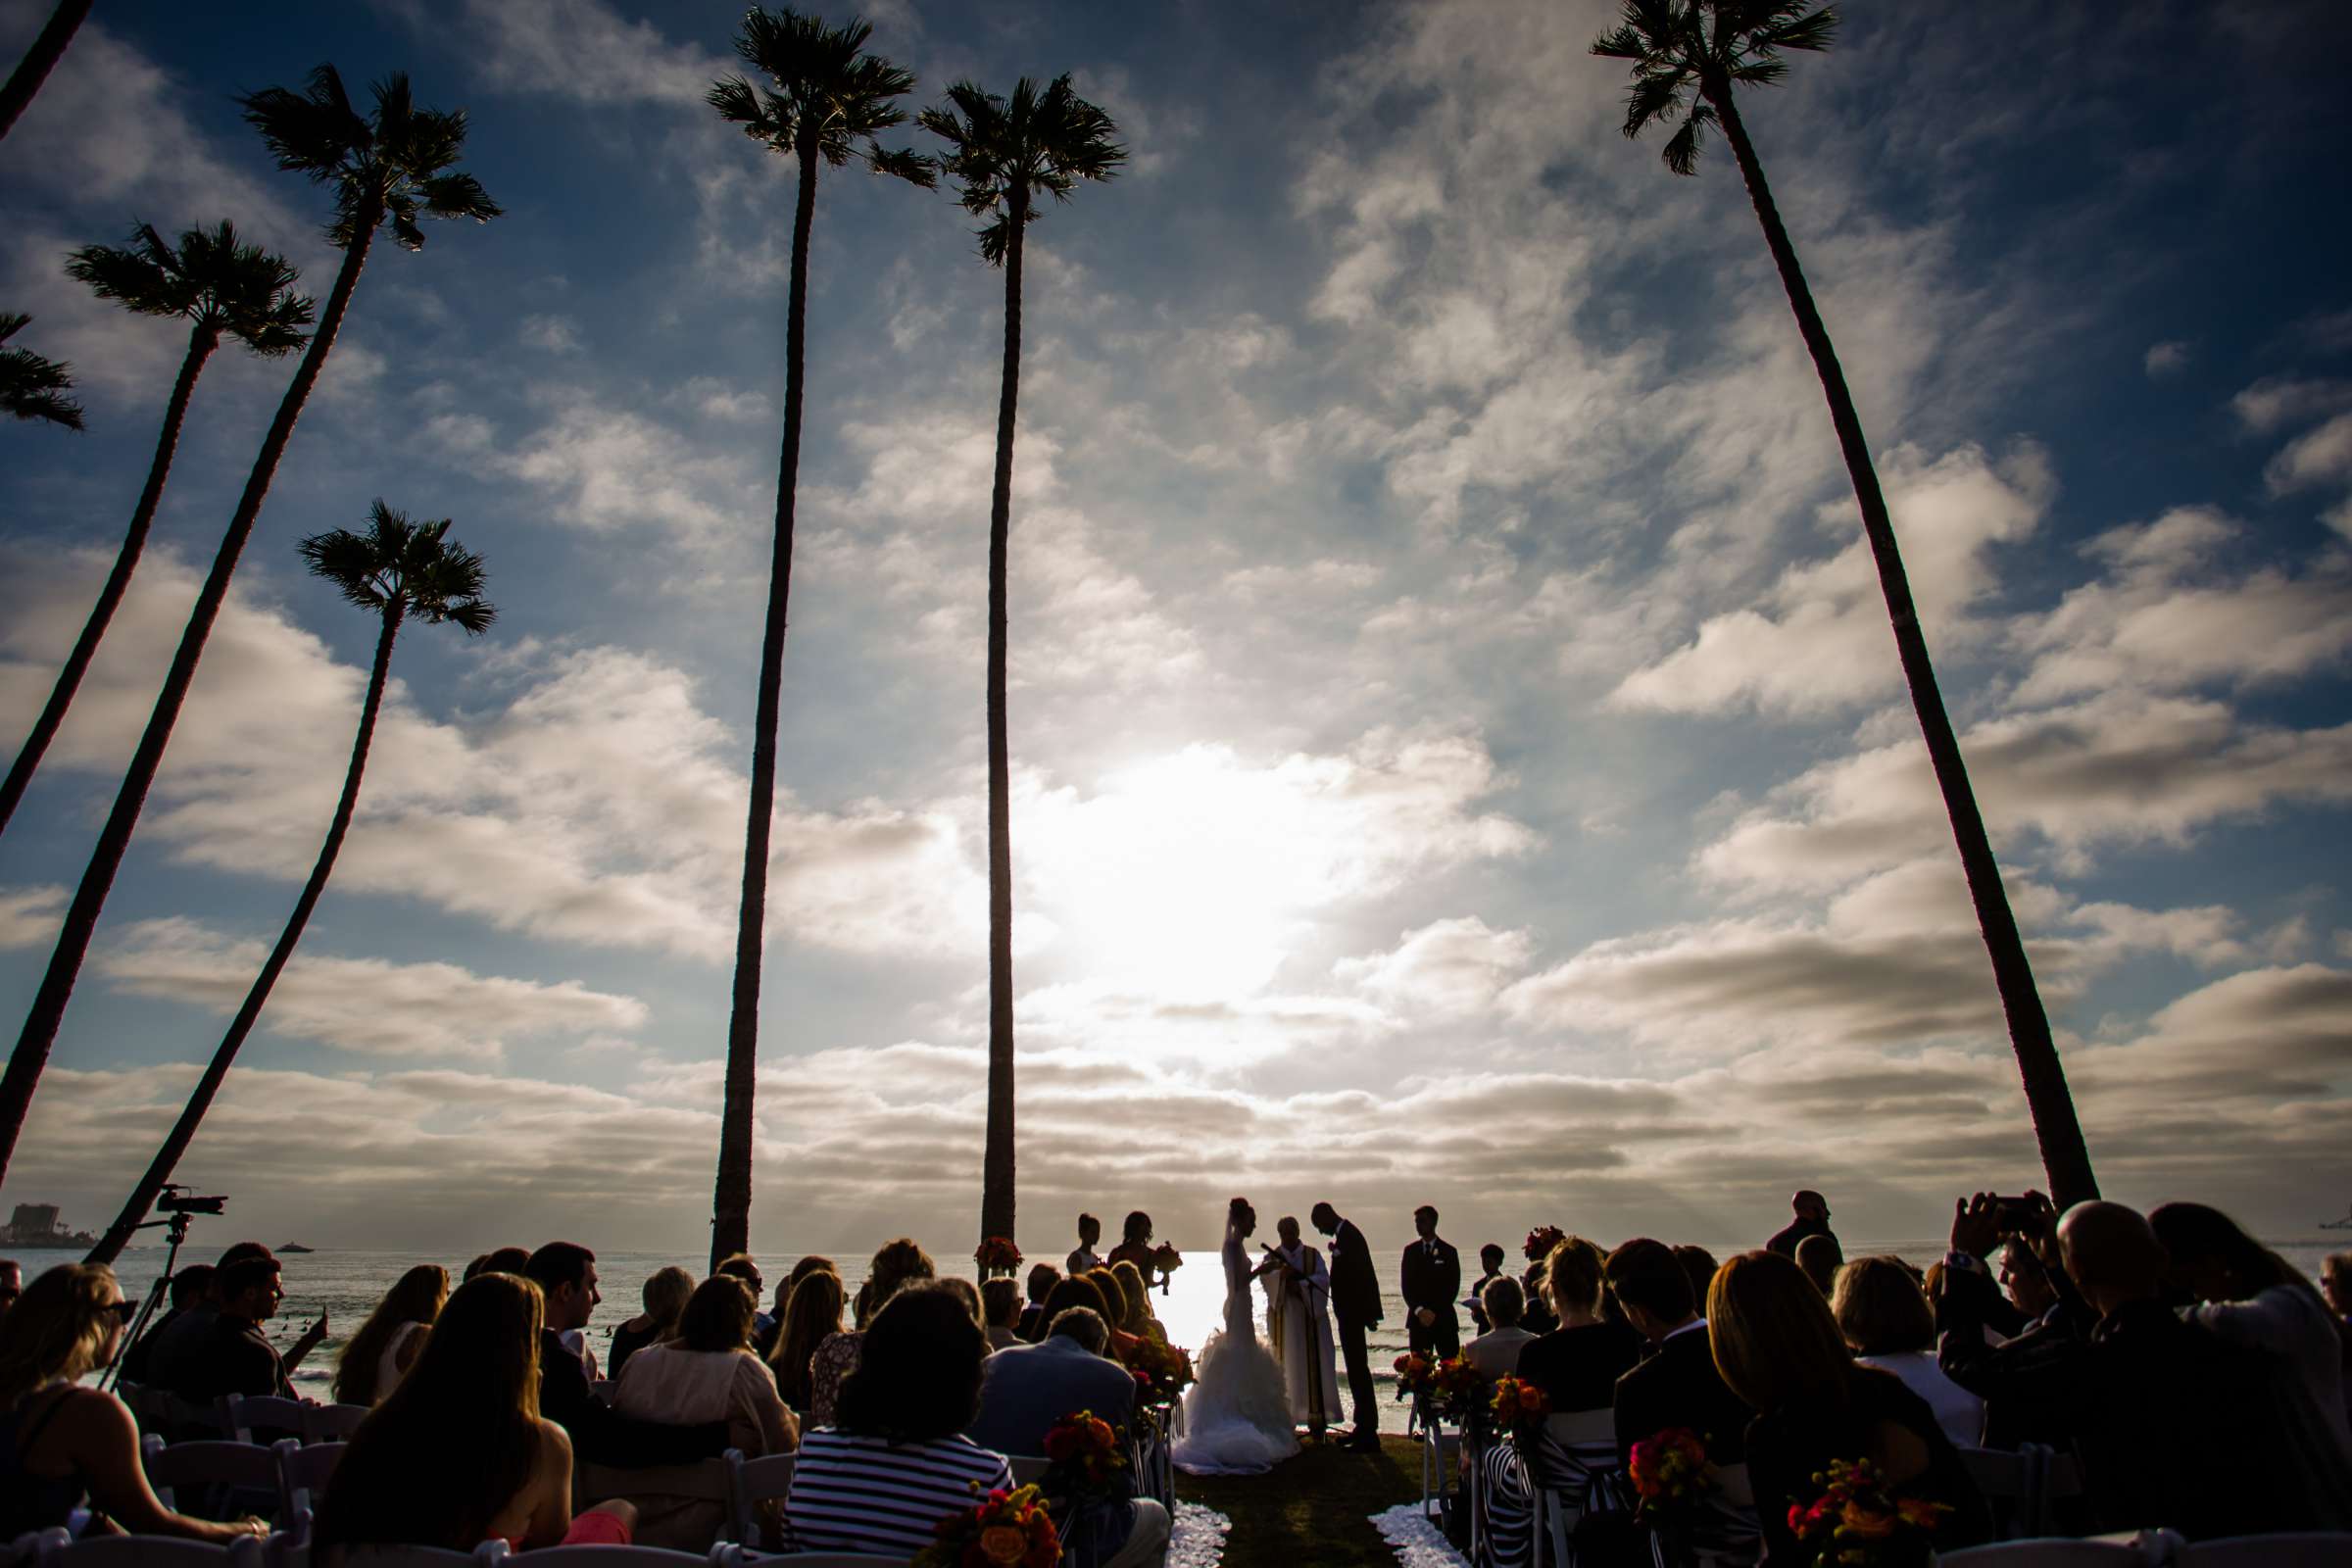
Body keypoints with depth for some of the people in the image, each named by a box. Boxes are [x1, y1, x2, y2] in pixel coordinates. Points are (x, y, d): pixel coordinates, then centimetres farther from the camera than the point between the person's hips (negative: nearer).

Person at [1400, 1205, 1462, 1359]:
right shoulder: (1410, 1251, 11)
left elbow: (1453, 1287, -1)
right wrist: (1419, 1310, -9)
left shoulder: (1448, 1251, 4)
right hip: (1417, 1318, 2)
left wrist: (1435, 1312, -9)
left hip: (1444, 1318, -2)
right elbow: (1406, 1285, 6)